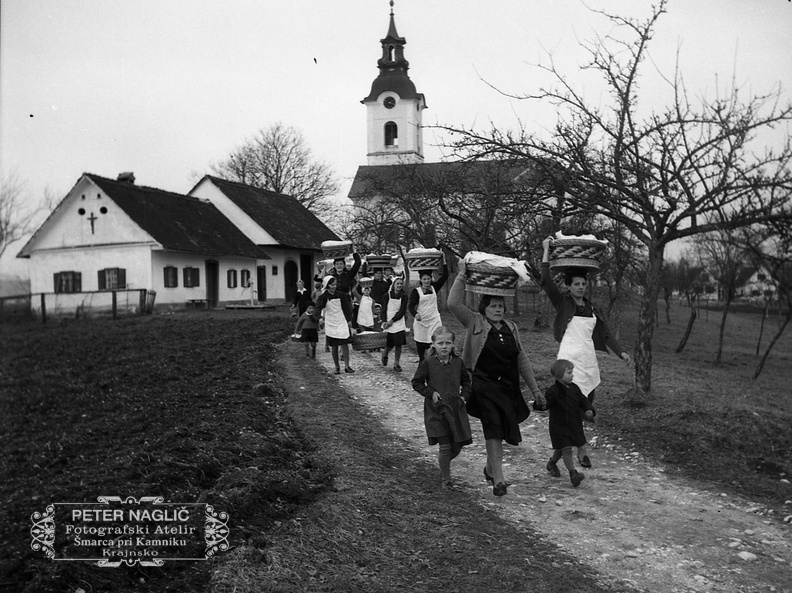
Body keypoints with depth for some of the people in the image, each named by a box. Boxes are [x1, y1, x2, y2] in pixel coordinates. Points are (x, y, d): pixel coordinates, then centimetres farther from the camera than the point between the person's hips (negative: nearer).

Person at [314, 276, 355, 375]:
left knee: (345, 344, -4)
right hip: (331, 325, -1)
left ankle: (347, 366, 2)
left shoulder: (341, 295, 1)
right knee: (334, 346, 4)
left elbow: (346, 308, 9)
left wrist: (349, 320, 9)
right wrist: (317, 316, -39)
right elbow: (318, 307, -19)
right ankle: (337, 367, 15)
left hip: (342, 323, 1)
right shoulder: (323, 297, -7)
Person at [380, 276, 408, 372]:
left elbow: (402, 311, -3)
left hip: (399, 323, 1)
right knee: (389, 345, -2)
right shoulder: (387, 296, 2)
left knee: (398, 344, -4)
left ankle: (396, 364, 8)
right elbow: (383, 310, 1)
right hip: (388, 323, -1)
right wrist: (384, 321, -14)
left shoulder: (404, 297, 3)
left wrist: (392, 320, -12)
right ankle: (384, 355, 31)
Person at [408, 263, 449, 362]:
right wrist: (415, 314, -31)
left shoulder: (434, 287, 6)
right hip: (420, 321, -1)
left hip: (434, 320, 1)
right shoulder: (416, 291, -3)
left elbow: (445, 276, 0)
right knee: (420, 345, 8)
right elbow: (411, 305, -12)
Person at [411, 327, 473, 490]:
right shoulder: (428, 363, -9)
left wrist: (464, 395, 3)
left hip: (456, 409, 4)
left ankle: (443, 462, 37)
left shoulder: (458, 362, 2)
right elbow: (416, 382, 0)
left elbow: (466, 381, 17)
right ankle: (445, 479, 14)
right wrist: (431, 393, -10)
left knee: (458, 445, 7)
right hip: (436, 410, -4)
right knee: (445, 446, -4)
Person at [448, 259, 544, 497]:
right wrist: (462, 275, -18)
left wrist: (534, 388, 16)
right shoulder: (475, 324, -3)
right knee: (493, 429, -14)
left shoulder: (511, 327, 11)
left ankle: (490, 467, 36)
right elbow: (453, 303, -18)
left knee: (503, 430, 13)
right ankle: (498, 479, -11)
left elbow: (522, 360, 16)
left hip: (509, 387, 5)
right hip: (485, 386, -5)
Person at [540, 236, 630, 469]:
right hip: (569, 360, -6)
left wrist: (621, 351, 1)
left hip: (589, 362, 6)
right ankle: (582, 450, -4)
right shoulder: (562, 302, 0)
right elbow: (545, 282, -15)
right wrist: (546, 251, -17)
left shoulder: (591, 308, 15)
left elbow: (605, 333, 14)